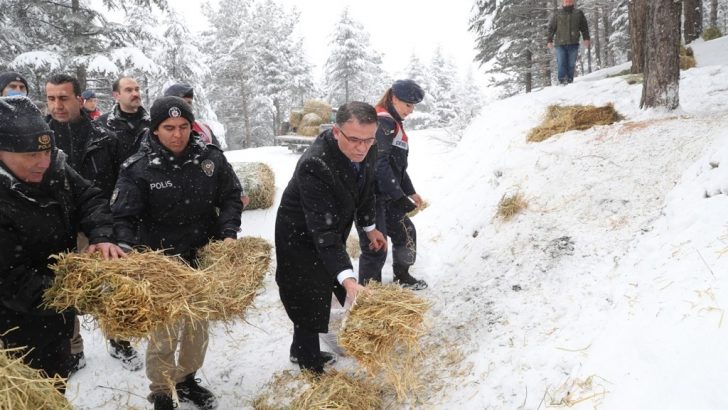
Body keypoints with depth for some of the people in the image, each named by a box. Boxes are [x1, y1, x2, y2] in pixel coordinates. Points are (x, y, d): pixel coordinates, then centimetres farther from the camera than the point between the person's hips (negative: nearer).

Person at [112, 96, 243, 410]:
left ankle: (187, 380, 41)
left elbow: (231, 196, 5)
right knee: (164, 334, -2)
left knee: (198, 326, 18)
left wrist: (228, 232, -9)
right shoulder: (137, 169, -13)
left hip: (202, 258, 4)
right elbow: (123, 218, -13)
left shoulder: (210, 158, -5)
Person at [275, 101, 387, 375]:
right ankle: (310, 365, 22)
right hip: (301, 239, -8)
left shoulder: (366, 151, -14)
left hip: (334, 234, 8)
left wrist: (370, 227, 16)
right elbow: (322, 229, -42)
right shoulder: (314, 166, -38)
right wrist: (347, 278, -49)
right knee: (309, 306, -1)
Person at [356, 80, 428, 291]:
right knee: (375, 248, -7)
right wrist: (399, 196, -24)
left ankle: (402, 277, 39)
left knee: (406, 232, 21)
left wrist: (409, 191, 21)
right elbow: (379, 165, -25)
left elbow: (398, 165, 23)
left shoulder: (393, 123, 17)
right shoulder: (381, 122, -16)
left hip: (385, 195, 10)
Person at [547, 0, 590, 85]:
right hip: (560, 44, -1)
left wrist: (586, 38, 3)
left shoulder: (578, 13, 12)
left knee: (571, 64, 0)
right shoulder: (557, 14, 8)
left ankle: (569, 81, 4)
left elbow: (584, 27, 13)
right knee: (561, 63, -10)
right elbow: (551, 28, 8)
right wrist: (549, 41, 0)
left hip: (573, 44, 1)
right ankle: (562, 80, -11)